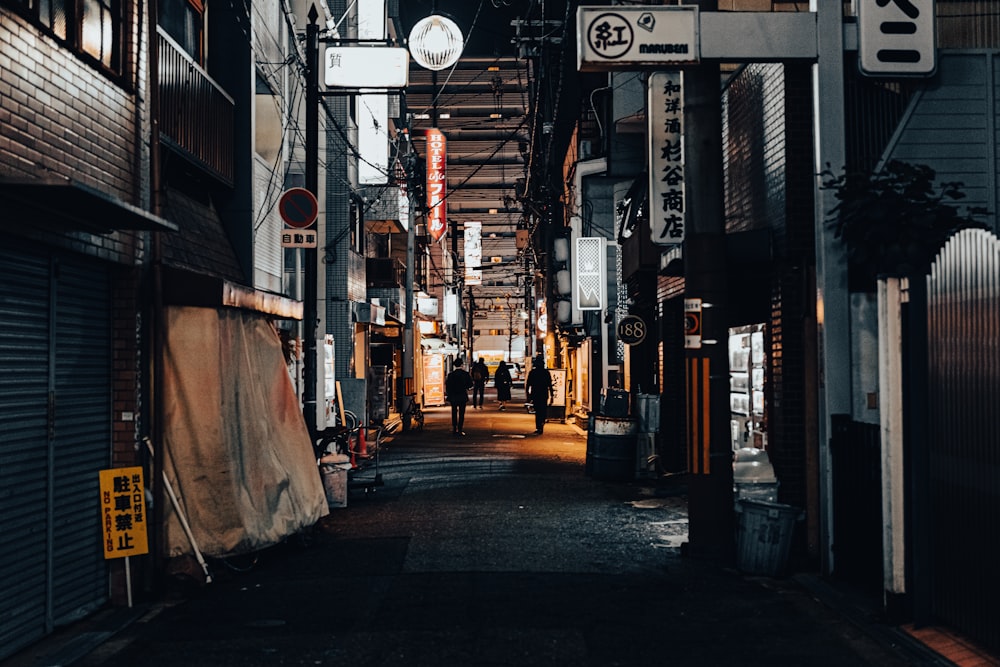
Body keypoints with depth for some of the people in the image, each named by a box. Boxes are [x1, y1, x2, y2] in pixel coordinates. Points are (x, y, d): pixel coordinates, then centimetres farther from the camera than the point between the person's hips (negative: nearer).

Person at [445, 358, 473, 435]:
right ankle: (460, 430, -2)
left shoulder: (451, 374, -6)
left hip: (453, 397, 1)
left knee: (454, 413, 13)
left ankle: (454, 429, 14)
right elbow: (470, 384, -2)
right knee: (461, 413, 3)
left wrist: (448, 394, 8)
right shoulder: (466, 374, -7)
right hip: (463, 396, -1)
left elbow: (447, 386, -4)